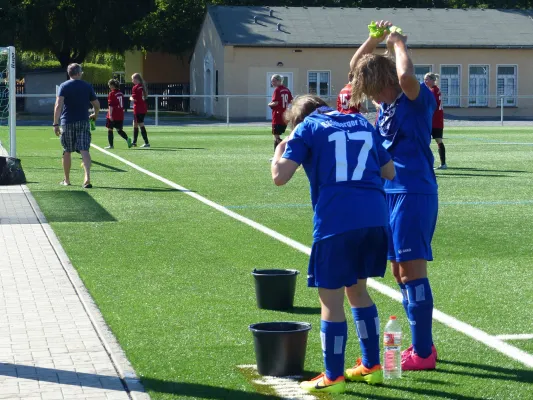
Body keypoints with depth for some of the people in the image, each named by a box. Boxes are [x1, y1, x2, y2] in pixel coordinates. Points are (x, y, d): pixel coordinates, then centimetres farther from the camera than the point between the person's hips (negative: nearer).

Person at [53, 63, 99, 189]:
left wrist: (55, 124, -13)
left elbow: (58, 105, -13)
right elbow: (97, 105, 10)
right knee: (84, 150, -7)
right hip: (83, 122, 1)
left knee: (67, 151, 11)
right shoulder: (87, 86, 5)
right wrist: (95, 115, 30)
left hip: (67, 122, -1)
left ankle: (66, 180, 22)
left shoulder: (63, 86, -2)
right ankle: (87, 177, -24)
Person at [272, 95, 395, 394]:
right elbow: (390, 172, 22)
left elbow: (280, 176, -3)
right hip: (375, 217, 6)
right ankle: (372, 367, 27)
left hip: (336, 220, -6)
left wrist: (280, 150, 17)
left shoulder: (308, 127, 6)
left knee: (331, 298, 4)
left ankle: (333, 378, 9)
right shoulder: (362, 123, 21)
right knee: (358, 290, 22)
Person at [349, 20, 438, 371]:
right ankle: (421, 344, 21)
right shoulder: (389, 100, 11)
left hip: (415, 193, -9)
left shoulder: (418, 98, -12)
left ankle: (423, 354, -4)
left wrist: (398, 43, -18)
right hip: (390, 193, 9)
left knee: (411, 270, -9)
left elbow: (406, 76, -35)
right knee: (400, 271, 12)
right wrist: (374, 39, 5)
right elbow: (356, 66, 22)